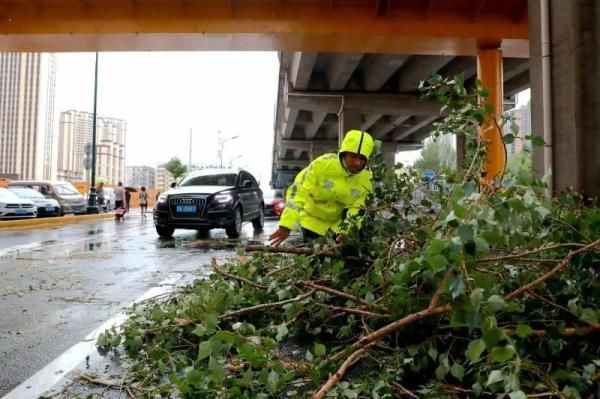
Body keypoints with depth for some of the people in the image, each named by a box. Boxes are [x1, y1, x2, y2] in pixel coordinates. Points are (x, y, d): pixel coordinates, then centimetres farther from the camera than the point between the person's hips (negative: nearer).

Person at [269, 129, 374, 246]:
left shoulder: (366, 180, -19)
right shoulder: (323, 164, -30)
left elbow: (357, 209, -14)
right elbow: (298, 191, -32)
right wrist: (286, 226, -39)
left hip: (339, 219, 3)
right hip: (313, 218, -3)